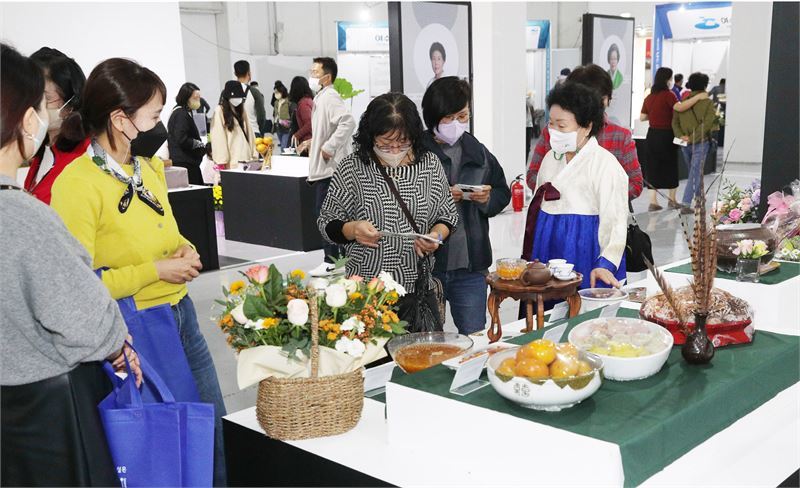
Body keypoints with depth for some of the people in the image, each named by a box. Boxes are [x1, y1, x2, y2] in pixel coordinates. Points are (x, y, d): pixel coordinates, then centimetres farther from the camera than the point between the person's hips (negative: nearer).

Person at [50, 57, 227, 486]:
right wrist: (156, 270, -20)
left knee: (215, 433, 17)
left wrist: (183, 248, 2)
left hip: (181, 314, 8)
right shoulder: (76, 184, -19)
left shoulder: (150, 166, 5)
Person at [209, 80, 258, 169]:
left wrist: (254, 153, 7)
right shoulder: (219, 111, -5)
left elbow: (249, 132, 15)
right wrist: (223, 161, -15)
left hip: (245, 157, 6)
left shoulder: (241, 110, 17)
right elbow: (218, 138, -10)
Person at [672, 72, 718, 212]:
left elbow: (675, 121, -2)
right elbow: (707, 123, -17)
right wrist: (693, 138, -15)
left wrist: (680, 136, -9)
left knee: (694, 172, 20)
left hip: (685, 143, 5)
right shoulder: (707, 103, -8)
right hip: (700, 143, -5)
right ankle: (686, 204, -8)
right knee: (695, 173, -1)